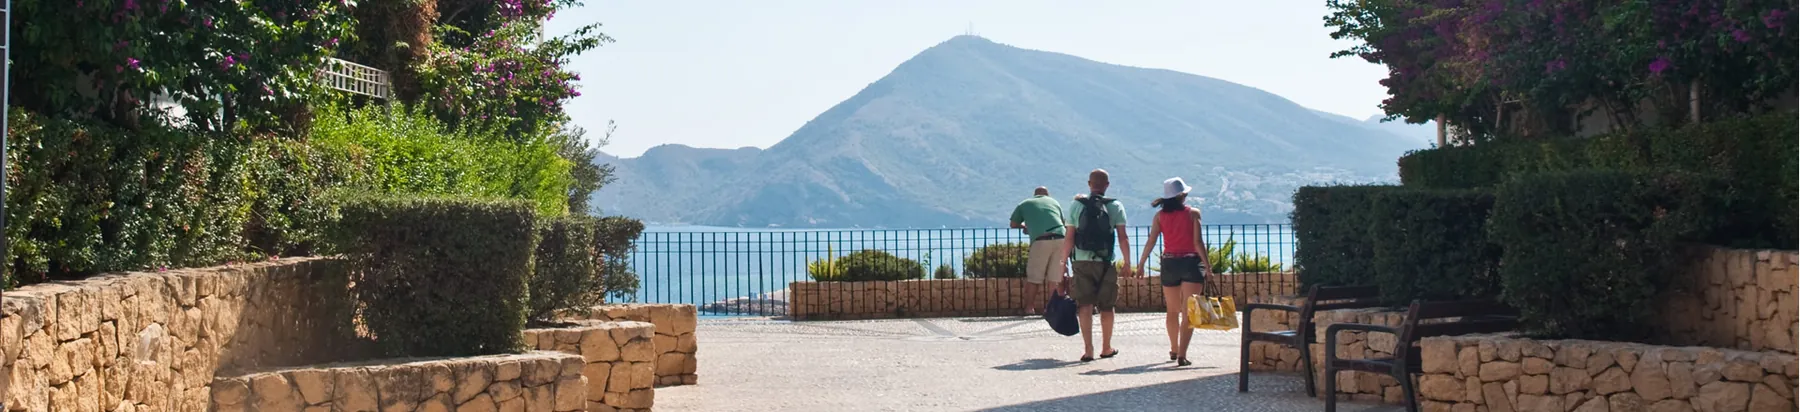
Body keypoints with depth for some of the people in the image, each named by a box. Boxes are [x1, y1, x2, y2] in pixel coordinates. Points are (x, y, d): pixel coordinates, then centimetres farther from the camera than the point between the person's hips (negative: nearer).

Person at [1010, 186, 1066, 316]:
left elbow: (1014, 224, 28)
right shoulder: (1053, 202, 27)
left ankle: (1029, 307, 7)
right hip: (1060, 238, 3)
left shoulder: (1025, 204, 21)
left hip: (1041, 240, -3)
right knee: (1056, 277, 8)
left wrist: (1024, 226, 47)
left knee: (1034, 277, 6)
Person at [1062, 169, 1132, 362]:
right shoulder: (1115, 207, 1)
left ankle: (1088, 349, -9)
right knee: (1106, 307, 12)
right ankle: (1106, 348, 23)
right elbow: (1122, 238, -3)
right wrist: (1127, 263, 3)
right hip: (1106, 264, 0)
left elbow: (1069, 239, 1)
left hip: (1082, 262, 0)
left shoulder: (1076, 205, 2)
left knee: (1085, 306, 0)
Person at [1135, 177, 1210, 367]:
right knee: (1188, 312, -4)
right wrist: (1207, 264, -4)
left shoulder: (1160, 215, 3)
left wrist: (1141, 264, 8)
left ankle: (1174, 350, 34)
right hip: (1191, 262, -3)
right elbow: (1197, 242, -10)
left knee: (1172, 310, 19)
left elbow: (1150, 242, 0)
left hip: (1169, 264, 3)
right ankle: (1182, 355, -15)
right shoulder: (1193, 213, -5)